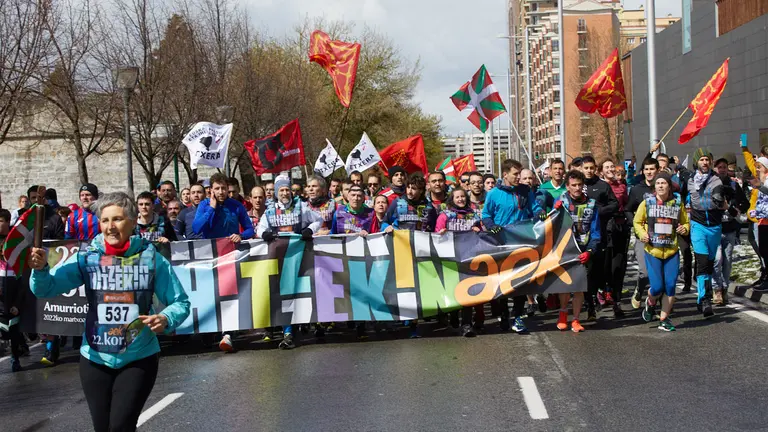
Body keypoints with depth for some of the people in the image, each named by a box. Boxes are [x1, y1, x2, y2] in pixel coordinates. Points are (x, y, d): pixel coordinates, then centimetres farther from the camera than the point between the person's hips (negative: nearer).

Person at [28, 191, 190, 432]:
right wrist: (40, 269, -31)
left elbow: (180, 302, -3)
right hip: (95, 359, 2)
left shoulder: (151, 258, -8)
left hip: (139, 359, -2)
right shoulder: (87, 257, -4)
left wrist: (166, 319, -23)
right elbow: (46, 289, -10)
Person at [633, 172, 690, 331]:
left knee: (670, 287, -1)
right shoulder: (647, 203, 1)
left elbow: (686, 222, 15)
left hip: (672, 252, 2)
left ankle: (664, 320, 13)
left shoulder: (677, 203, 6)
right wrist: (642, 234, -10)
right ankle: (650, 303, 27)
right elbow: (637, 222, 8)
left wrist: (684, 228, -7)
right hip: (652, 251, -2)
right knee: (657, 287, -9)